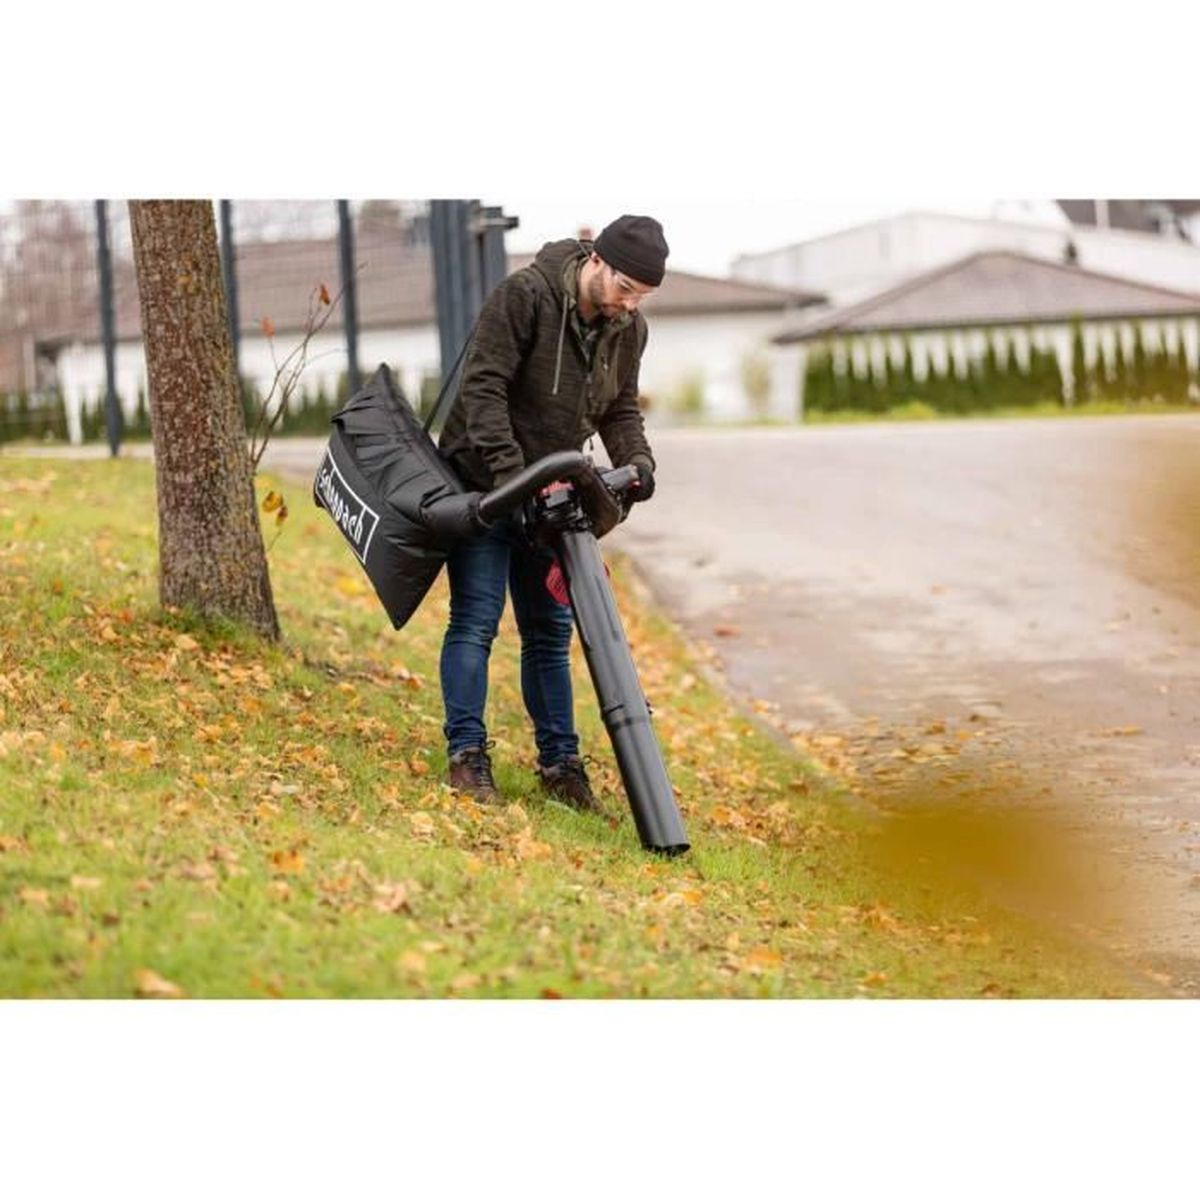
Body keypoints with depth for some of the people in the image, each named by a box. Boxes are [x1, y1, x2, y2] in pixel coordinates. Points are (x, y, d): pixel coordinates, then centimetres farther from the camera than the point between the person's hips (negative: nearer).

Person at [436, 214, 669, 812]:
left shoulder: (628, 329, -1)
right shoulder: (525, 294, -21)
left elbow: (621, 409, 10)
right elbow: (483, 385, -23)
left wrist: (636, 461, -11)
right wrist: (507, 468, -31)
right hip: (482, 481, -6)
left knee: (550, 631, 7)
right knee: (476, 619, -10)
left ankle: (559, 761, 12)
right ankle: (466, 755, -7)